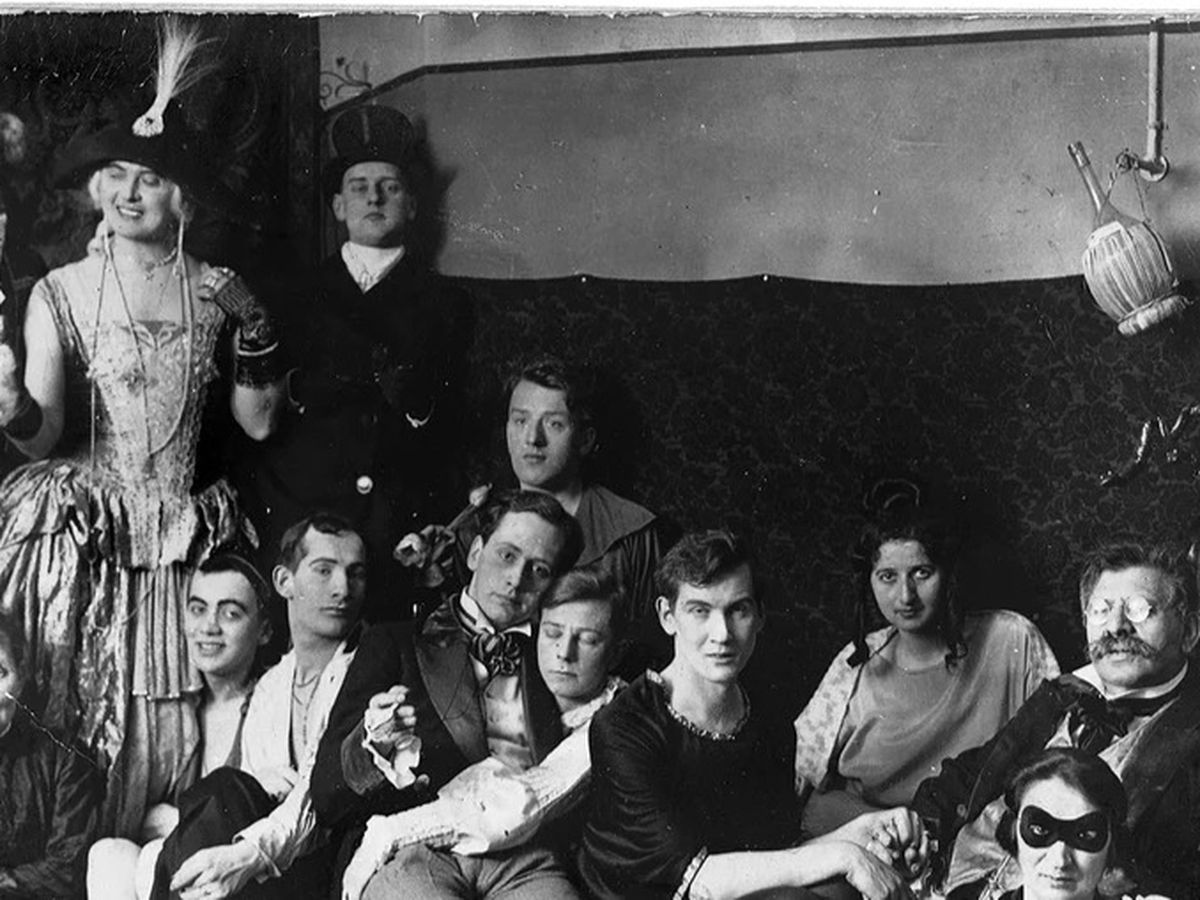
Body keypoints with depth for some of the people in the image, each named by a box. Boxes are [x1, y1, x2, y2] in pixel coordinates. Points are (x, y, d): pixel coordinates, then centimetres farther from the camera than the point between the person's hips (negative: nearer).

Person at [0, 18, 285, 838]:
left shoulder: (220, 294, 4)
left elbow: (257, 423, 8)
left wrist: (254, 357, -9)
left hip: (186, 538, 1)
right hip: (84, 537, -1)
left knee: (172, 727, 2)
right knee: (72, 716, -1)